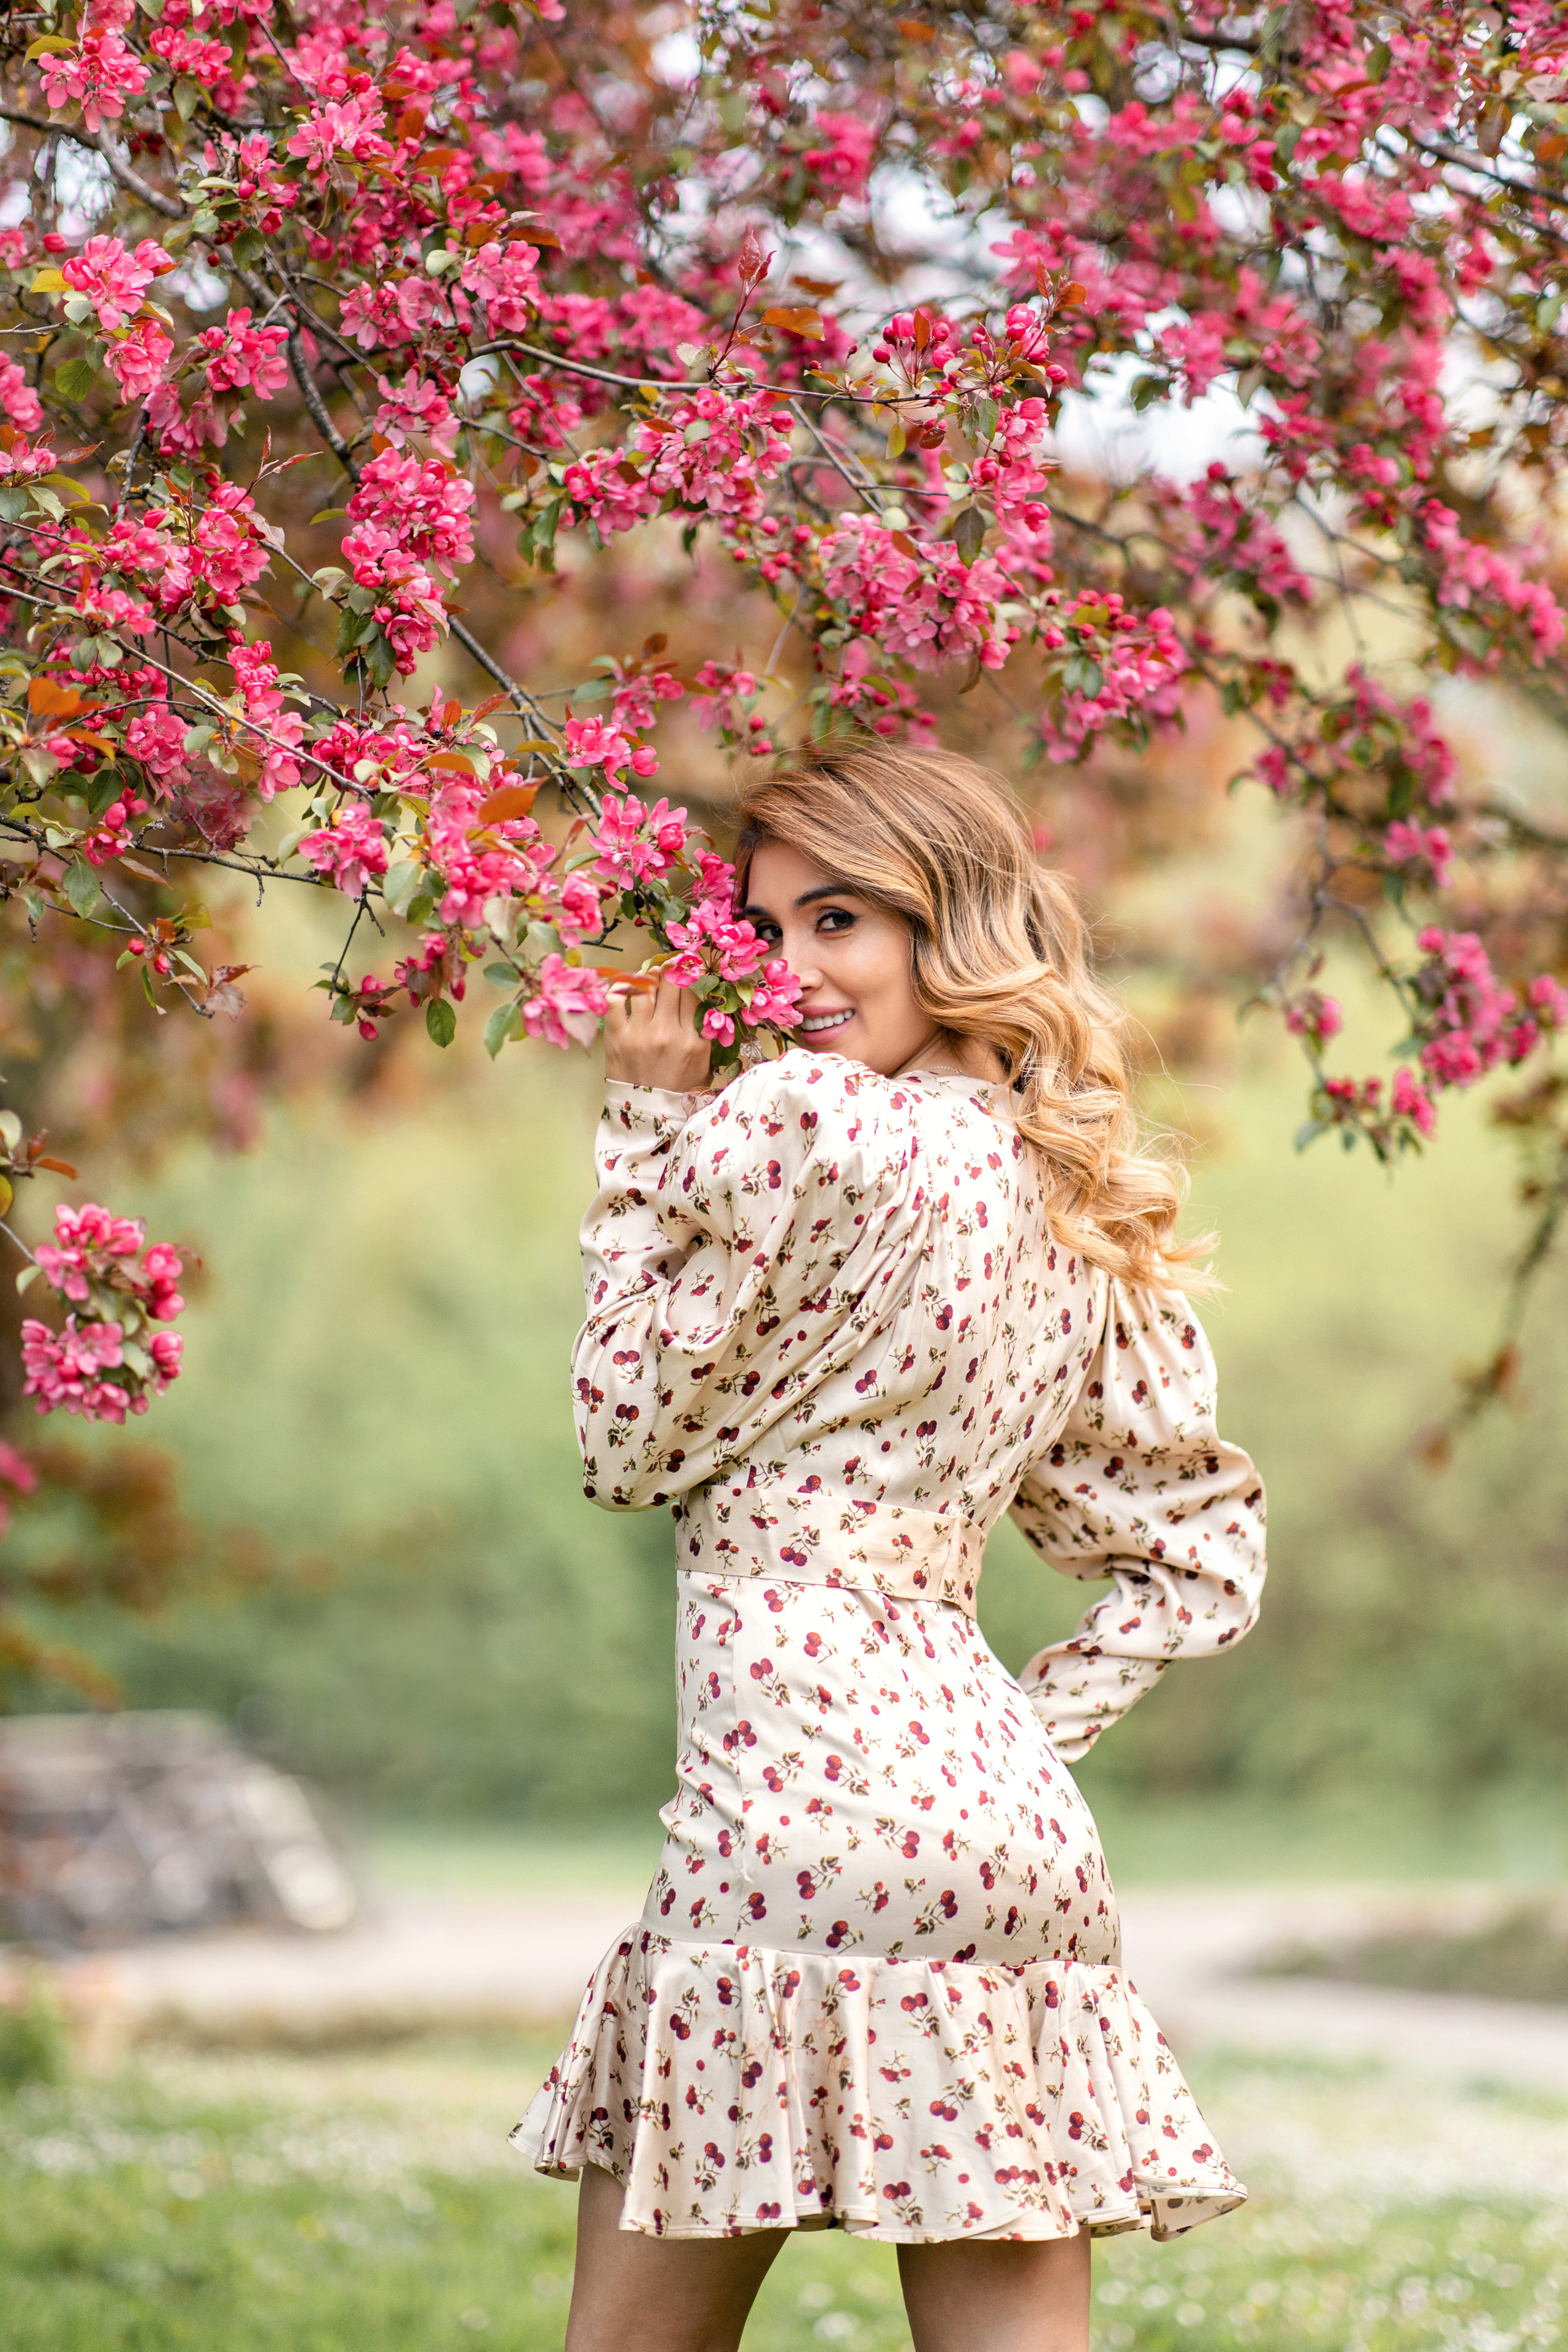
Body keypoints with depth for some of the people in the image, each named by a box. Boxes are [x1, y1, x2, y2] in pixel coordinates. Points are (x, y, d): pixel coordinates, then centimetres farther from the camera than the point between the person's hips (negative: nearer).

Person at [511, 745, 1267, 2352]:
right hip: (1009, 1823, 8)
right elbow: (1206, 1563, 21)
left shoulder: (799, 1122, -8)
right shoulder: (1081, 1206, 16)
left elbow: (627, 1440, 0)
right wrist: (1025, 1731, 18)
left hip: (804, 1790, -8)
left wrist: (649, 1126, 6)